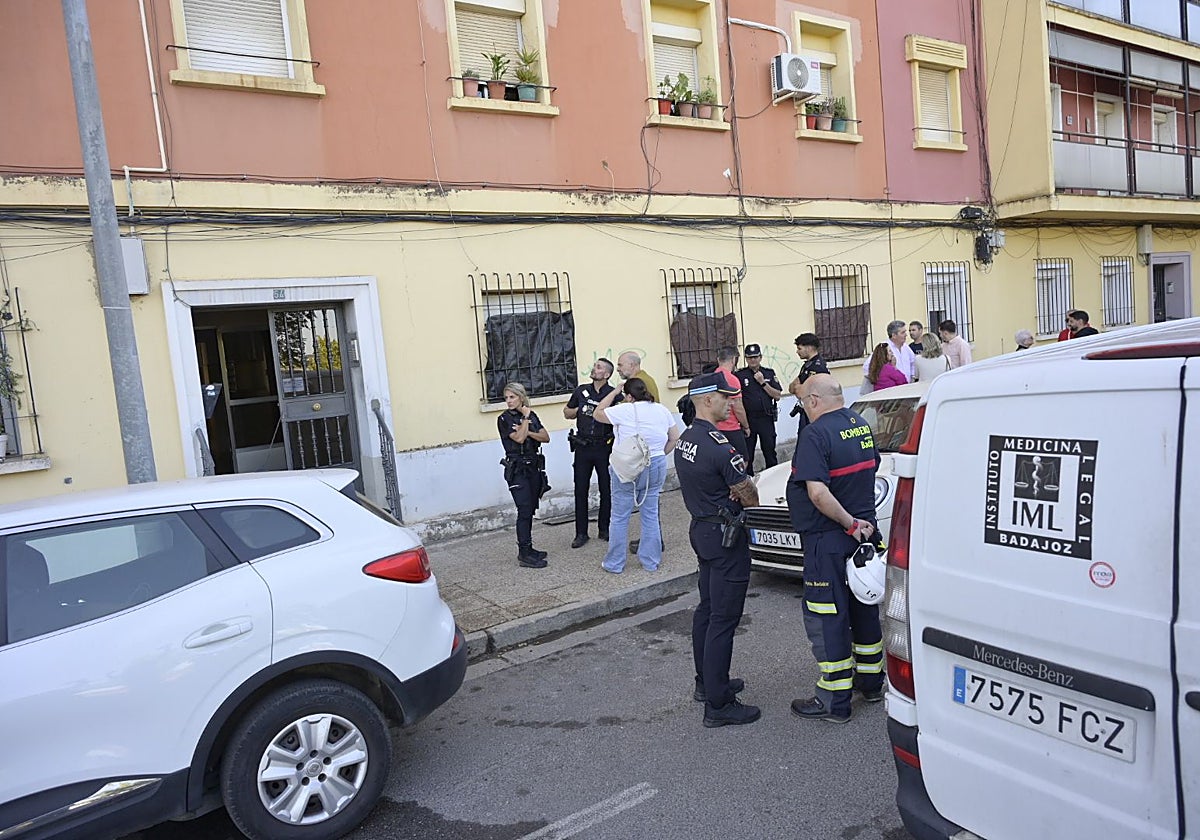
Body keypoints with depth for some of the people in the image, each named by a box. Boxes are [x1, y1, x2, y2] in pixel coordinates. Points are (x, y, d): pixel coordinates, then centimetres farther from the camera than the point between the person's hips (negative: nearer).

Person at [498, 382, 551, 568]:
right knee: (524, 510, -11)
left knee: (530, 510, 9)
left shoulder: (531, 415, 11)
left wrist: (528, 432, -12)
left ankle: (528, 548, 18)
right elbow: (519, 438, -19)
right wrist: (525, 418, -10)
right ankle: (524, 554, -8)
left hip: (534, 467, 6)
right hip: (517, 469, -6)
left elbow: (546, 437, 2)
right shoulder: (504, 419, -5)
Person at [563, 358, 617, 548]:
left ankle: (604, 529, 21)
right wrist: (580, 410, 0)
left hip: (604, 447, -3)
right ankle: (581, 533, 12)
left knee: (606, 490, 7)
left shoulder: (614, 394, -4)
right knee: (581, 490, 4)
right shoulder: (581, 391, 7)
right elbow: (567, 412, 18)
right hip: (583, 447, 3)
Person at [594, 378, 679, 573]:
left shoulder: (624, 410, -11)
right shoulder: (662, 410, 5)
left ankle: (614, 563, 16)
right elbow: (675, 438, 11)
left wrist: (613, 392, 9)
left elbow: (598, 414, 3)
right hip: (656, 467, 5)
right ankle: (651, 561, 20)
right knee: (651, 514, 13)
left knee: (620, 517, 6)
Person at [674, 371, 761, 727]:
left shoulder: (684, 440, 6)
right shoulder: (719, 447, -23)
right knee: (723, 618, -4)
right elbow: (749, 495, -14)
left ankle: (707, 682, 34)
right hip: (725, 536, -10)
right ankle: (718, 705, 3)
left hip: (700, 529, 10)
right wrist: (748, 500, 8)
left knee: (707, 609, 20)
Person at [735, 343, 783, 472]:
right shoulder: (739, 375, 1)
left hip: (766, 418, 2)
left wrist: (763, 383, -9)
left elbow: (777, 395, 3)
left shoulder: (769, 373, 8)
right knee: (747, 453, 3)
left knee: (770, 451, 8)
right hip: (748, 419, -2)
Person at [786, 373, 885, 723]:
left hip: (828, 540, -9)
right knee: (864, 607, 20)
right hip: (864, 532, 9)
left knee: (825, 618, 1)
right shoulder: (861, 425, 6)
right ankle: (871, 681, 35)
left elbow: (818, 493, -30)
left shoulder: (816, 434, -21)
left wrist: (849, 523, -19)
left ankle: (834, 702, 9)